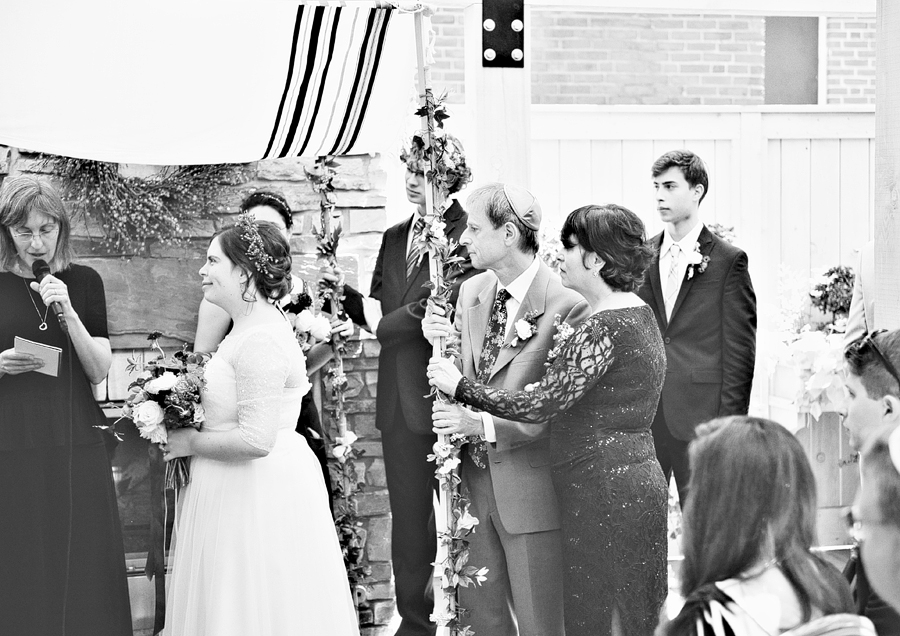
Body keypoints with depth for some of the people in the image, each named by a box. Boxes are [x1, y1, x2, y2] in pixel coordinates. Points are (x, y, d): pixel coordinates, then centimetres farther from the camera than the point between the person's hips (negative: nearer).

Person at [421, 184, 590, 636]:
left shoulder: (566, 305, -17)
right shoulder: (471, 292, 6)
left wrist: (485, 424, -27)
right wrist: (446, 344, -7)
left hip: (530, 484, -7)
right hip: (475, 476, 7)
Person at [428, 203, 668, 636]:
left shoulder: (605, 328, -19)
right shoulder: (635, 314, 13)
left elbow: (540, 405, -21)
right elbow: (568, 400, 15)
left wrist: (460, 386, -9)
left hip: (603, 494, -10)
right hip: (637, 483, 10)